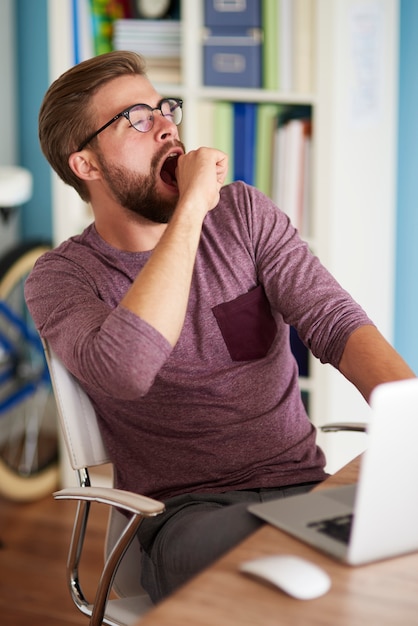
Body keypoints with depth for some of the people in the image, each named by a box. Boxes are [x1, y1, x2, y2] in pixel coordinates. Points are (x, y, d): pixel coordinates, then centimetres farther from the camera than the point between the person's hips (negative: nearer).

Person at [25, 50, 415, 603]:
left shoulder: (243, 212, 10)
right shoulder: (62, 277, -2)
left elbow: (336, 323, -2)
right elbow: (125, 370, -24)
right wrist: (191, 209, -18)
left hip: (304, 487, 5)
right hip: (188, 512, -4)